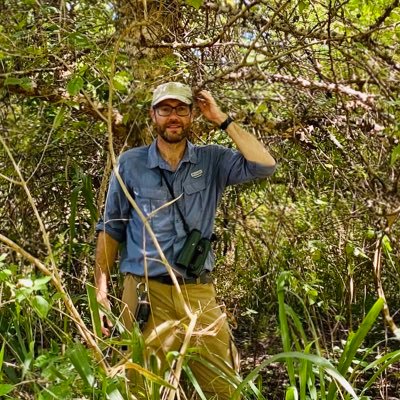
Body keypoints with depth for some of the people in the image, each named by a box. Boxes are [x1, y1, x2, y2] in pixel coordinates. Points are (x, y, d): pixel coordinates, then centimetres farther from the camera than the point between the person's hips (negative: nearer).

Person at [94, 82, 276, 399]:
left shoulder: (212, 160, 5)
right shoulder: (131, 163, 2)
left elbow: (264, 166, -10)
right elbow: (111, 229, 5)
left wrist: (222, 119, -8)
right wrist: (101, 292, -1)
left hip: (200, 294, 2)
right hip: (147, 293, -1)